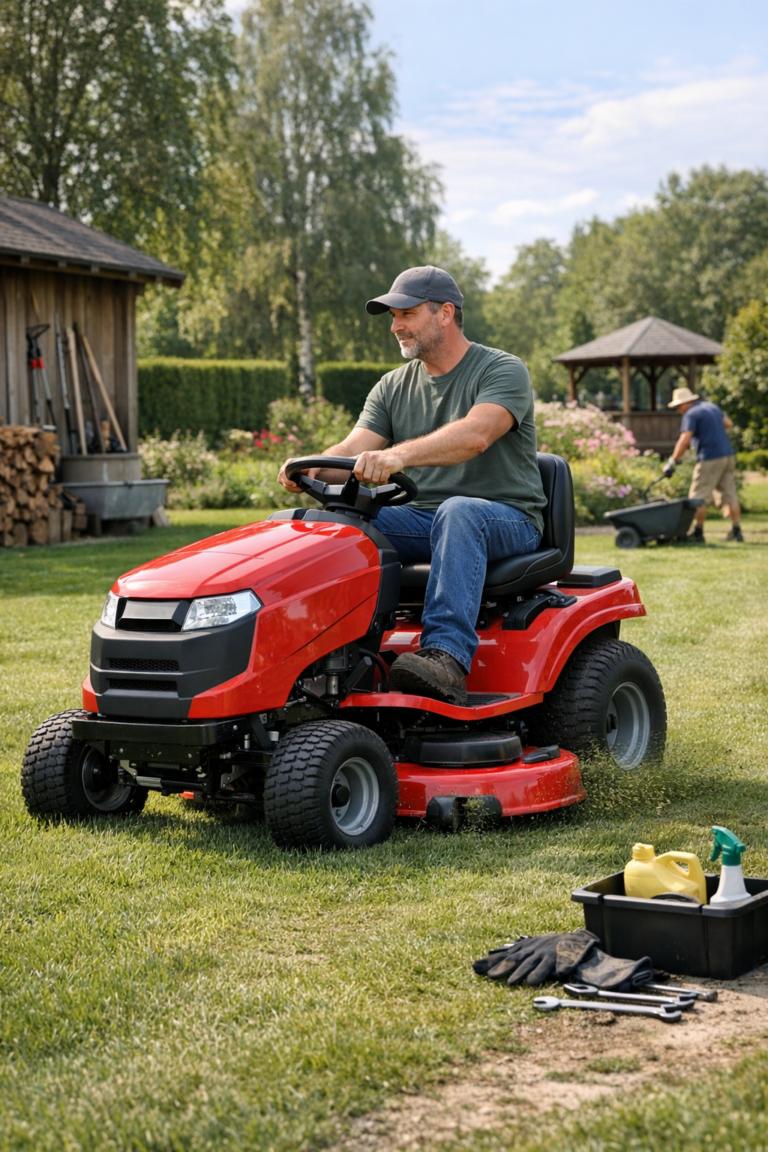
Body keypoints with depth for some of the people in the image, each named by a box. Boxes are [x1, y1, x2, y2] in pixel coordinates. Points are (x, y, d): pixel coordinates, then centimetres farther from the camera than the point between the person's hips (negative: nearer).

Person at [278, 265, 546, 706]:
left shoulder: (504, 371, -7)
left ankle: (447, 657, -51)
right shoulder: (394, 388, 13)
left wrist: (399, 454, -44)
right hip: (423, 517, 6)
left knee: (457, 512, -39)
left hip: (507, 519, -5)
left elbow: (475, 435, -27)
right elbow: (355, 450, 0)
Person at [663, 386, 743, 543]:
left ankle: (698, 533, 0)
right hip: (728, 456, 8)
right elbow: (728, 423, 28)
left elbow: (684, 441, -20)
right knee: (730, 496, 11)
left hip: (709, 460, -8)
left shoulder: (691, 414, -10)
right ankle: (736, 531, 11)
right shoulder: (712, 407, 15)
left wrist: (672, 462, -16)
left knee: (698, 498, -1)